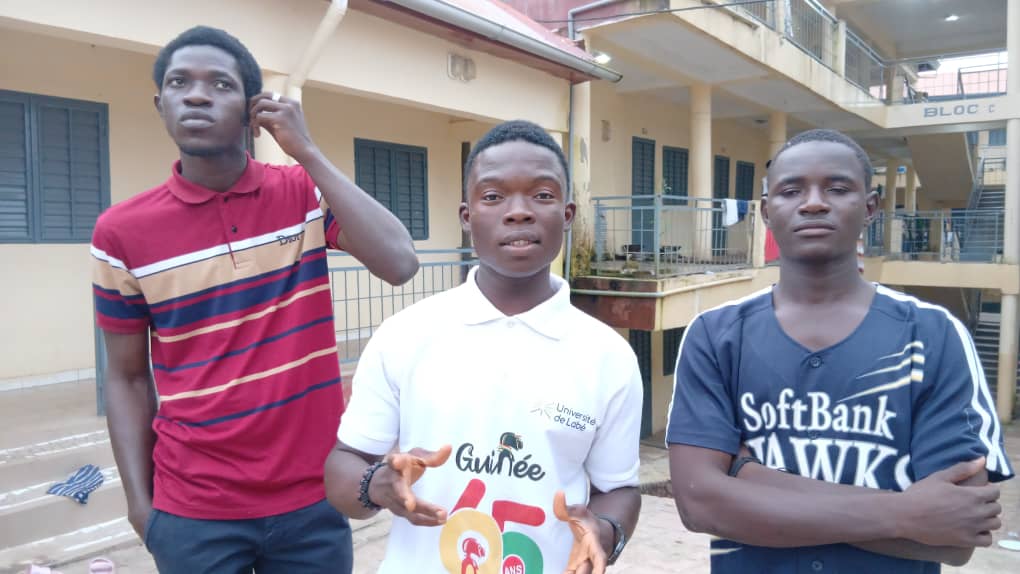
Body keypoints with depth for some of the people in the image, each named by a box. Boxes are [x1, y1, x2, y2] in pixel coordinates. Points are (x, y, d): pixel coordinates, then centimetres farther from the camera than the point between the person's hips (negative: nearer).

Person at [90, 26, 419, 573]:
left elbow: (399, 264, -19)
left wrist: (307, 151, -16)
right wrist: (139, 501, -1)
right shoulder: (122, 230, -4)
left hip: (314, 496, 1)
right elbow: (127, 376, 4)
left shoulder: (304, 192, -3)